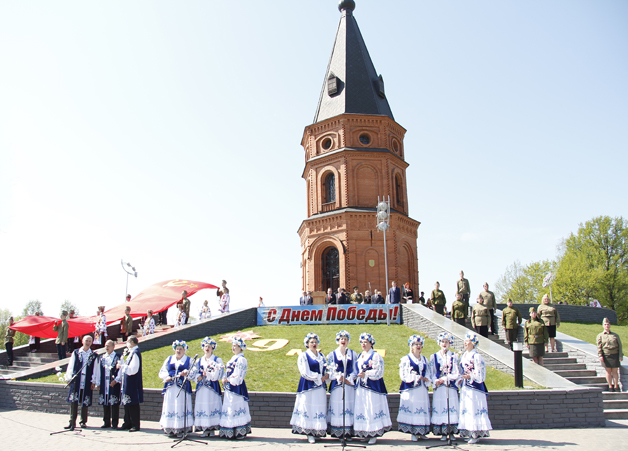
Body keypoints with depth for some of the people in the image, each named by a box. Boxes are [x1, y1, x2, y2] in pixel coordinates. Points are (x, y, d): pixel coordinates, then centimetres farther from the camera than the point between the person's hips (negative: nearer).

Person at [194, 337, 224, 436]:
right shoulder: (199, 360, 17)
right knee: (202, 407, 1)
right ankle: (205, 429, 8)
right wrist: (198, 377, -8)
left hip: (212, 387, -4)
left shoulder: (217, 360, 3)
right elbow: (195, 372, 12)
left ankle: (212, 429, 0)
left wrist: (207, 374, -13)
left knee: (212, 406, -7)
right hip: (201, 387, 4)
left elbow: (218, 374, -7)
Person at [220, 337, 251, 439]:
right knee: (228, 408, 10)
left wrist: (228, 380, -9)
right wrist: (224, 378, 0)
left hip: (236, 386, -9)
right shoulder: (233, 358, 18)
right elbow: (228, 372, 19)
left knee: (237, 408, -8)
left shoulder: (241, 359, -11)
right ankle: (230, 432, 16)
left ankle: (240, 432, -2)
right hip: (229, 387, 9)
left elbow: (238, 375, -16)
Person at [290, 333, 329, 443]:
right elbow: (305, 373, -8)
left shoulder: (321, 356, 17)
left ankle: (317, 431, 8)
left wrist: (327, 376, -3)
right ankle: (309, 433, -4)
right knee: (308, 408, -8)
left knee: (320, 409, 2)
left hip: (320, 386, 5)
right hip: (308, 386, -5)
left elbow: (326, 370, 20)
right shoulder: (303, 356, 0)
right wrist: (320, 378, -9)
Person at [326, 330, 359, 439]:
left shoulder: (353, 354, 10)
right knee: (337, 407, -3)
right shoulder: (332, 354, 7)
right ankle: (337, 432, 3)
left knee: (350, 407, -1)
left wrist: (348, 380, -7)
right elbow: (330, 371, 3)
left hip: (350, 384, 1)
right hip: (337, 384, -1)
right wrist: (339, 377, -14)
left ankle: (349, 432, 6)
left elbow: (355, 370, 8)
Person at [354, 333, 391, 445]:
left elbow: (378, 372, -14)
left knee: (372, 410, -6)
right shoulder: (360, 356, 16)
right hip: (361, 387, 7)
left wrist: (366, 374, -21)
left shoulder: (375, 356, -7)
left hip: (372, 387, -7)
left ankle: (374, 435, 1)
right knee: (362, 410, 7)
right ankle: (365, 434, 15)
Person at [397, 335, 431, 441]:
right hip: (411, 389, -5)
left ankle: (421, 432, 14)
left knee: (423, 410, 5)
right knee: (411, 409, -7)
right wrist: (416, 377, -14)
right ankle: (413, 433, 2)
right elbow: (404, 374, -8)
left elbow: (428, 373, 16)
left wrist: (427, 380, -4)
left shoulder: (425, 359, 16)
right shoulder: (406, 359, -1)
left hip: (422, 389, 5)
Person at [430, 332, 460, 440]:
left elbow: (456, 373, -1)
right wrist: (436, 381, -13)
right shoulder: (434, 357, 9)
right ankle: (443, 433, 5)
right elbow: (432, 373, 5)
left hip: (451, 387, 0)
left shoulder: (454, 356, 6)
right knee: (440, 409, -1)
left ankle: (452, 432, 7)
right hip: (439, 388, 1)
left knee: (452, 409, -2)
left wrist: (444, 379, -12)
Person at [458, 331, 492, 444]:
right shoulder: (463, 356, 13)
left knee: (474, 409, -6)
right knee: (466, 409, 9)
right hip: (465, 387, 8)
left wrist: (470, 376, -23)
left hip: (475, 387, -8)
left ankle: (476, 434, 1)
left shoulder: (476, 356, -11)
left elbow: (480, 374, -14)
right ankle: (470, 434, 16)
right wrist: (461, 379, 9)